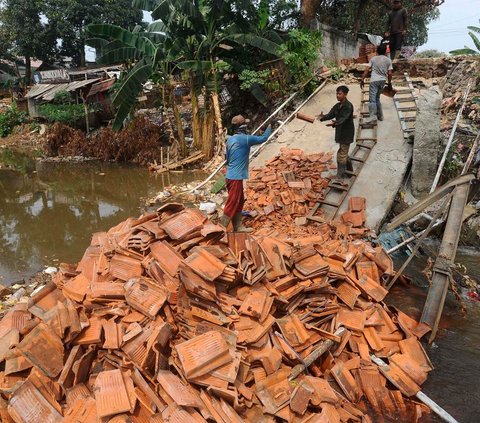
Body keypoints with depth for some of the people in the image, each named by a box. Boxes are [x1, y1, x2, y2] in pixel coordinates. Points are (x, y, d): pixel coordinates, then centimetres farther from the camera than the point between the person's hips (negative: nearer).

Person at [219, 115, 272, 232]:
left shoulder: (230, 140, 10)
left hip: (231, 176, 9)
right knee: (232, 204, -2)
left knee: (239, 202, 17)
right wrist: (270, 126, 14)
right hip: (236, 177, -9)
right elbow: (263, 138, -3)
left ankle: (238, 227, 23)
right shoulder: (245, 139, -14)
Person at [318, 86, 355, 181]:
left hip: (346, 133, -9)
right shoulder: (337, 106, 8)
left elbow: (343, 118, -30)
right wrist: (323, 117, -22)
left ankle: (340, 176, -1)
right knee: (344, 153, 20)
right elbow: (330, 114, -1)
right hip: (340, 133, 9)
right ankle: (349, 171, 36)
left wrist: (335, 123, -48)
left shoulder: (348, 106, -18)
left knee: (341, 155, -7)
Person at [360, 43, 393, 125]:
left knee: (372, 99, -9)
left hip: (374, 80, -4)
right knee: (377, 98, 18)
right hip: (383, 80, 4)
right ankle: (380, 115, 22)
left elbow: (367, 70, -4)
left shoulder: (373, 59, 3)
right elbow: (389, 73, 1)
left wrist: (362, 79, -1)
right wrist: (389, 83, 11)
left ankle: (373, 116, -22)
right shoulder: (388, 60, 6)